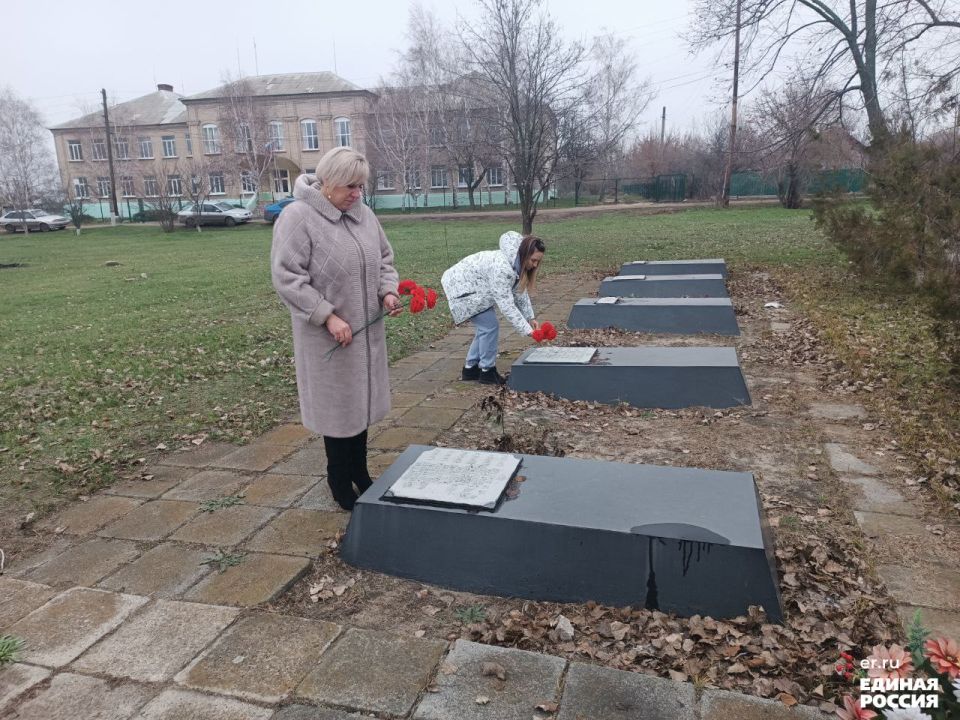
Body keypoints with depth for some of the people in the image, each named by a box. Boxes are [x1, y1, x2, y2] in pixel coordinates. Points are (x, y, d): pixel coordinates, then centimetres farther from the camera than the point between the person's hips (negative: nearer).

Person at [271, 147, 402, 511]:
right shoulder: (297, 217, -13)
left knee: (361, 401, 16)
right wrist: (327, 316, -21)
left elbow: (383, 258, 16)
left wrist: (388, 291, -4)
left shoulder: (363, 213, 7)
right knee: (338, 407, 4)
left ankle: (359, 473, 33)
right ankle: (340, 484, 22)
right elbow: (286, 276, -17)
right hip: (329, 337, -6)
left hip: (366, 331, 6)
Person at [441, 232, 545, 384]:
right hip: (461, 287, -10)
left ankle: (470, 368, 22)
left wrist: (530, 318, -2)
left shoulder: (517, 265, -5)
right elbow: (506, 304, -33)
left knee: (485, 327, 12)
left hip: (470, 284, 10)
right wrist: (527, 330, -30)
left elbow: (520, 292, 5)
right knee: (490, 326, -10)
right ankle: (487, 371, 3)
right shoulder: (501, 268, -35)